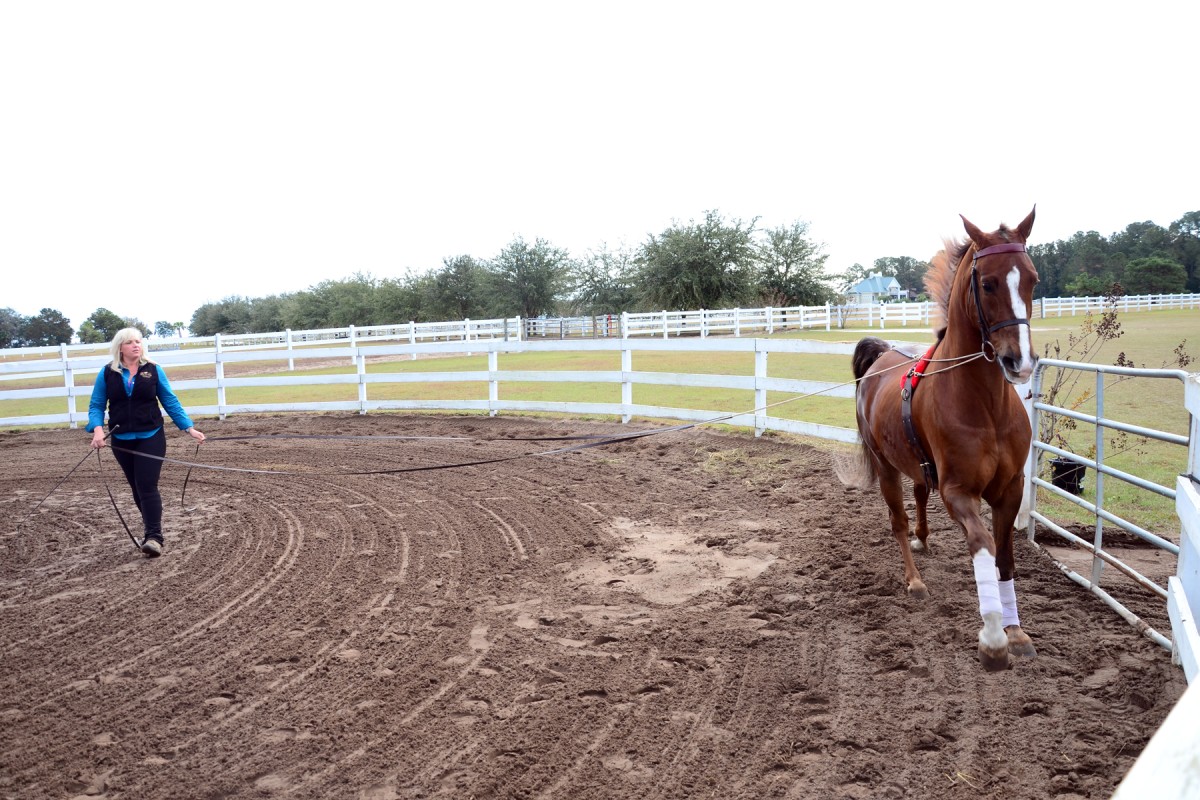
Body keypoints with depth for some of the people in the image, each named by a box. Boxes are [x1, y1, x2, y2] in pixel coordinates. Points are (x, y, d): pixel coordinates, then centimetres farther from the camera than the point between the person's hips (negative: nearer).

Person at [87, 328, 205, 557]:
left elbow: (171, 402, 3)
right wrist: (97, 429, -18)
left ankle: (154, 537, -12)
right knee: (136, 487, 12)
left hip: (151, 437, -2)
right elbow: (96, 406, 1)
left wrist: (189, 428, -4)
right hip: (121, 441, 2)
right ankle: (151, 526, 28)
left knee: (147, 486, -10)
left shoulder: (154, 370, -1)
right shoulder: (107, 373, 0)